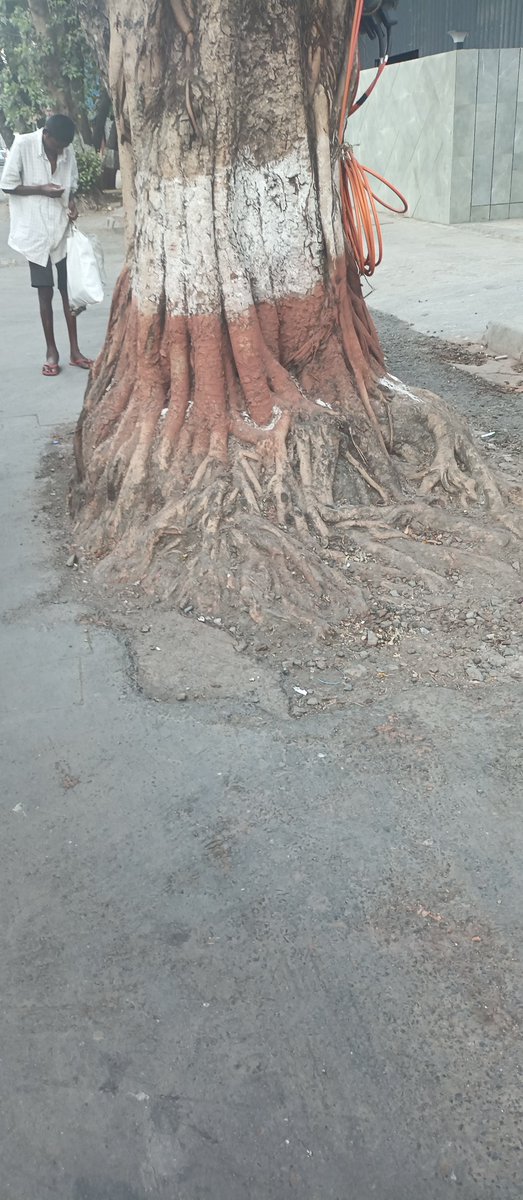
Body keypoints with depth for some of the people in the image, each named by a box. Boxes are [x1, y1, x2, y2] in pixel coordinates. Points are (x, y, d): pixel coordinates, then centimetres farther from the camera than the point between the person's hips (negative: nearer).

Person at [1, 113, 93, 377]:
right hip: (36, 232, -3)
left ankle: (74, 351, 13)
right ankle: (51, 351, 12)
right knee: (45, 292, 2)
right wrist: (41, 190, -18)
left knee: (68, 290, 6)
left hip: (62, 231, 4)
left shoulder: (68, 152, 1)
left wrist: (72, 202, -7)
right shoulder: (23, 145, -11)